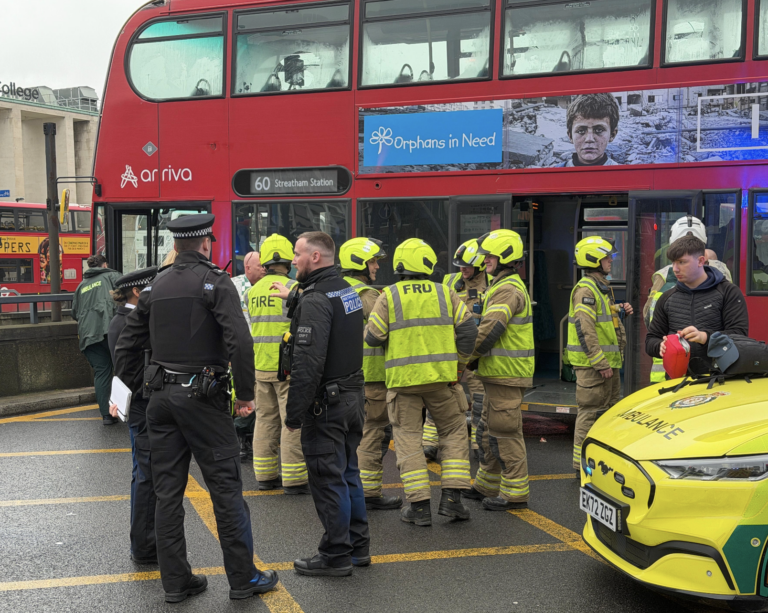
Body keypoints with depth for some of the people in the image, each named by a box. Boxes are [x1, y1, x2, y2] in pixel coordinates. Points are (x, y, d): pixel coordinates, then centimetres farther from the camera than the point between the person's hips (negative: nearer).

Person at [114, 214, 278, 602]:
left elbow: (127, 344, 14)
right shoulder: (215, 282, -7)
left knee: (167, 490, 9)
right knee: (225, 486, 1)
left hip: (160, 396, 6)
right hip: (202, 396, -6)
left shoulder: (156, 286, 11)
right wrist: (245, 393, -11)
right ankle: (243, 578, 8)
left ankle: (176, 581, 16)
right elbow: (239, 341, -20)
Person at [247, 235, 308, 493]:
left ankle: (265, 475, 20)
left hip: (261, 366, 7)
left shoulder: (253, 290, 9)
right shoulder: (292, 288, -12)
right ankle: (294, 479, 2)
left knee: (265, 419, 13)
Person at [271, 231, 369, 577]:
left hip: (326, 403, -9)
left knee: (327, 479, 0)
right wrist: (294, 298, 37)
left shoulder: (315, 300, -19)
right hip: (354, 396, 9)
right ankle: (358, 546, 26)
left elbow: (308, 364, -25)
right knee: (347, 473, 18)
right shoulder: (347, 290, 10)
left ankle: (336, 555, 9)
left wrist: (294, 413, -21)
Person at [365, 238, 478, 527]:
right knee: (454, 431, 15)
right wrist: (459, 363, 11)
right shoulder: (445, 293, 3)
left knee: (408, 439, 7)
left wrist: (369, 327, 19)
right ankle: (452, 497, 10)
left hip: (403, 378, -1)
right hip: (440, 377, 1)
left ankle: (419, 506, 5)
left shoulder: (388, 297, -2)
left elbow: (373, 337, -4)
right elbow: (467, 329, 0)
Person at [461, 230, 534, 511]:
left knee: (505, 433, -5)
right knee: (488, 431, 18)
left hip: (507, 375, -11)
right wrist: (477, 358, 9)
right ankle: (487, 485, 28)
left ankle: (515, 493, 2)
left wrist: (468, 356, -10)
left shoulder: (508, 290, -16)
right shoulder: (505, 287, 19)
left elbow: (489, 331, -24)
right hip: (500, 374, 11)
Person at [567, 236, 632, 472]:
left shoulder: (602, 286, 18)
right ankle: (582, 462, 1)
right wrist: (600, 362, -24)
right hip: (592, 364, -10)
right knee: (591, 412, -6)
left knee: (609, 411, 17)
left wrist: (620, 311, 9)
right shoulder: (585, 288, -15)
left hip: (607, 361, 10)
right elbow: (585, 328, -23)